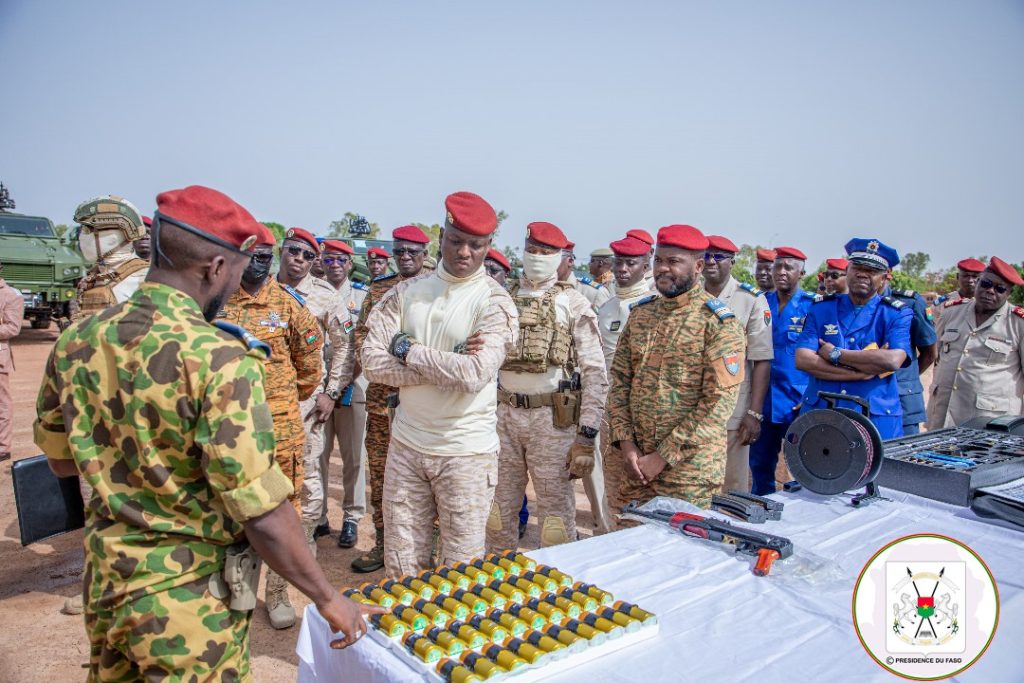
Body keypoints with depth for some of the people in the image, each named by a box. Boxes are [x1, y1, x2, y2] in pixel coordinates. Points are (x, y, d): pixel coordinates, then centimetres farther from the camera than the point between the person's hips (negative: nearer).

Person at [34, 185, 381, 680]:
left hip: (104, 584, 7)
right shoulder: (220, 360, -26)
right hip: (188, 600, -6)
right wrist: (328, 598, -14)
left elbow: (59, 459, 10)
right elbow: (262, 514, -25)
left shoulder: (75, 341, -5)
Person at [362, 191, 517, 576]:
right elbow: (372, 362, -5)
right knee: (401, 569, 14)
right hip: (406, 445, 4)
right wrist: (448, 365, -14)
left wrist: (408, 350, -11)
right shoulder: (407, 292, 5)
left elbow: (474, 374, -22)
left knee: (461, 572, 7)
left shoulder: (494, 301, -7)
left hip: (466, 453, -3)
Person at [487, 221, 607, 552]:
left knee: (556, 512, 5)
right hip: (504, 414, 4)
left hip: (553, 418, -4)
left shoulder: (573, 303, -2)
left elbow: (595, 373, -6)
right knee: (498, 510, 14)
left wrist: (586, 437, -11)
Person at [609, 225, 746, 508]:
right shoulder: (640, 315, 7)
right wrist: (626, 443, -4)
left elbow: (719, 403, -16)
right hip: (637, 464, 5)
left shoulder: (720, 323, -10)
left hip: (688, 469, -5)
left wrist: (663, 457, -16)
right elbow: (620, 380, 7)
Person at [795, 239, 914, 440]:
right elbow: (802, 360, -8)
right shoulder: (821, 308, 5)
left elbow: (893, 360, -17)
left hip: (876, 419, -1)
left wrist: (835, 354, -12)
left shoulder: (897, 314, 1)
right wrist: (861, 372, -15)